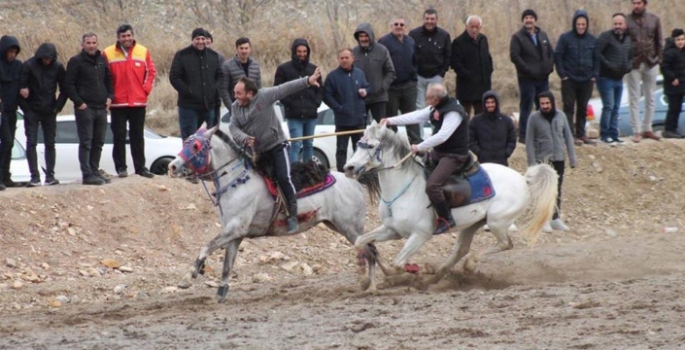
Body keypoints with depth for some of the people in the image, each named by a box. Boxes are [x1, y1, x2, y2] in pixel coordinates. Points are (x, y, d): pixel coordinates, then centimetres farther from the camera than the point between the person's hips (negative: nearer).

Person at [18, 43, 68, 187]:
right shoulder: (29, 66, -8)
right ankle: (34, 177, -5)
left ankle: (50, 175, 11)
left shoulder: (58, 67, 0)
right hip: (32, 112, -2)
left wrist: (57, 107, -3)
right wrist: (26, 108, -13)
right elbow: (21, 87, -7)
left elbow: (64, 89, 6)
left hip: (49, 112, 2)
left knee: (50, 144, 6)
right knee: (31, 143, -5)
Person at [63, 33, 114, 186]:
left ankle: (95, 172, 17)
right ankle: (87, 174, -8)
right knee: (86, 143, -6)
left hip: (101, 108, 6)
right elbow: (68, 84, -7)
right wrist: (79, 102, -13)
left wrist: (109, 96, 7)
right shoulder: (76, 62, -4)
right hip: (85, 108, -6)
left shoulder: (102, 60, 14)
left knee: (98, 143, 9)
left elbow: (109, 80, 23)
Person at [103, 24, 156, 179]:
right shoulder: (108, 54, -1)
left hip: (138, 102, 2)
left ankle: (140, 167, 12)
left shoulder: (143, 52, 5)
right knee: (119, 137, 1)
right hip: (118, 104, -2)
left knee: (138, 137, 8)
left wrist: (146, 89, -1)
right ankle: (121, 167, 6)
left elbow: (151, 72, 9)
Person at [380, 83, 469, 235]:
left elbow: (442, 136, -31)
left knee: (432, 185, -25)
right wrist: (390, 121, 4)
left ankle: (446, 219, -13)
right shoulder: (436, 108, 5)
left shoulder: (454, 113, -23)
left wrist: (420, 147, -26)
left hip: (454, 156, -10)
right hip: (438, 152, 10)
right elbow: (415, 116, 7)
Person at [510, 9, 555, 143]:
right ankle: (523, 135, -3)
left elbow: (551, 53, 16)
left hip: (543, 78, 6)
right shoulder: (518, 37, -2)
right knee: (526, 107, -5)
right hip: (527, 78, -6)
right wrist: (527, 69, -18)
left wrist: (549, 67, -1)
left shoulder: (543, 35, 15)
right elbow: (514, 55, -12)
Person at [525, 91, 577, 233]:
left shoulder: (561, 116, 2)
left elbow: (568, 137, 8)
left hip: (559, 159, 3)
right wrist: (532, 162, -10)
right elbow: (529, 141, -5)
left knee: (557, 190, 10)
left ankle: (556, 218, 19)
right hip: (542, 159, -3)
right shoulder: (534, 118, -6)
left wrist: (572, 157, 5)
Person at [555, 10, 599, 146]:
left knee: (583, 108, 9)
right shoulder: (565, 38, -5)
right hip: (569, 80, -4)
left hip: (587, 80, 4)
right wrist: (563, 74, -10)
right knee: (569, 108, -3)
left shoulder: (592, 40, 5)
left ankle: (581, 134, 17)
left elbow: (596, 58, 11)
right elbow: (558, 56, -4)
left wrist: (594, 75, 1)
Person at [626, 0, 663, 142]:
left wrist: (658, 58, 0)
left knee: (650, 98, 9)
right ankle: (637, 131, 2)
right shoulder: (628, 20, -3)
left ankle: (647, 129, 19)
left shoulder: (654, 19, 2)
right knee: (634, 99, 0)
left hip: (651, 63, 2)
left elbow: (659, 41, 8)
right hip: (634, 65, -2)